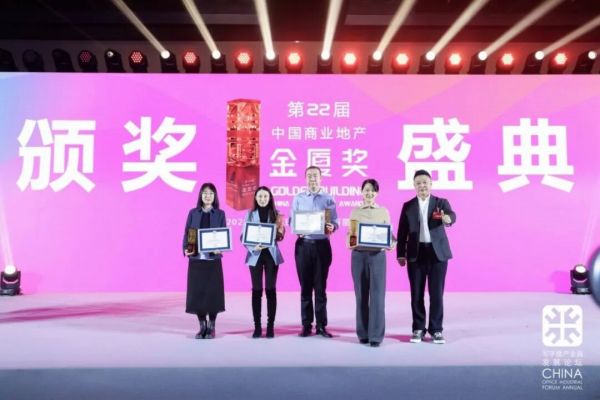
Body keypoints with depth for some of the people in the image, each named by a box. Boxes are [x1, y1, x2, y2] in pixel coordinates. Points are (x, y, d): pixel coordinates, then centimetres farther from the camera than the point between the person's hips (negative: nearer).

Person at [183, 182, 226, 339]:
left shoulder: (220, 214, 5)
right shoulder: (193, 213, 7)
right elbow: (186, 233, 5)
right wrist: (185, 249, -12)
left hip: (213, 258, -1)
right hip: (196, 258, 1)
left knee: (213, 291, 1)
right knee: (197, 292, 3)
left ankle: (211, 327, 13)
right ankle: (202, 326, 16)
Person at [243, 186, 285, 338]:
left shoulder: (275, 214, 6)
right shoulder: (250, 214, 4)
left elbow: (280, 235, 6)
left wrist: (279, 232, -16)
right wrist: (253, 247, -16)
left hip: (271, 254, 0)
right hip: (256, 255, 0)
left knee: (270, 289, 1)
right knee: (257, 290, 1)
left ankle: (270, 326, 7)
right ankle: (257, 326, 8)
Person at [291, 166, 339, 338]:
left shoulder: (328, 199, 5)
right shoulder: (298, 199, 8)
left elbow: (335, 222, 2)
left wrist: (332, 227, -21)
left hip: (322, 245, -1)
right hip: (303, 245, 1)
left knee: (320, 286, 3)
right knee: (305, 286, 5)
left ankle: (321, 325, 10)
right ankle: (306, 325, 13)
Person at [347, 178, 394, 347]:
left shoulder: (384, 211, 7)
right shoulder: (355, 211, 8)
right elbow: (350, 234, 7)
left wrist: (392, 244, -14)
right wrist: (349, 241, -14)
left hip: (378, 255, -1)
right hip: (358, 255, 1)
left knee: (377, 295, -3)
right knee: (361, 295, 6)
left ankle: (376, 335, 2)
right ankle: (363, 333, 16)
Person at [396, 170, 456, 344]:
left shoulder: (441, 202, 3)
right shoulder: (408, 206, 7)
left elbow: (452, 215, -18)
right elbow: (402, 231, 6)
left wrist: (447, 218, -42)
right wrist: (401, 254, 1)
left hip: (438, 253, -1)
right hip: (416, 253, 1)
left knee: (436, 293, 2)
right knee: (417, 293, 5)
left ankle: (436, 329, 14)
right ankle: (418, 329, 17)